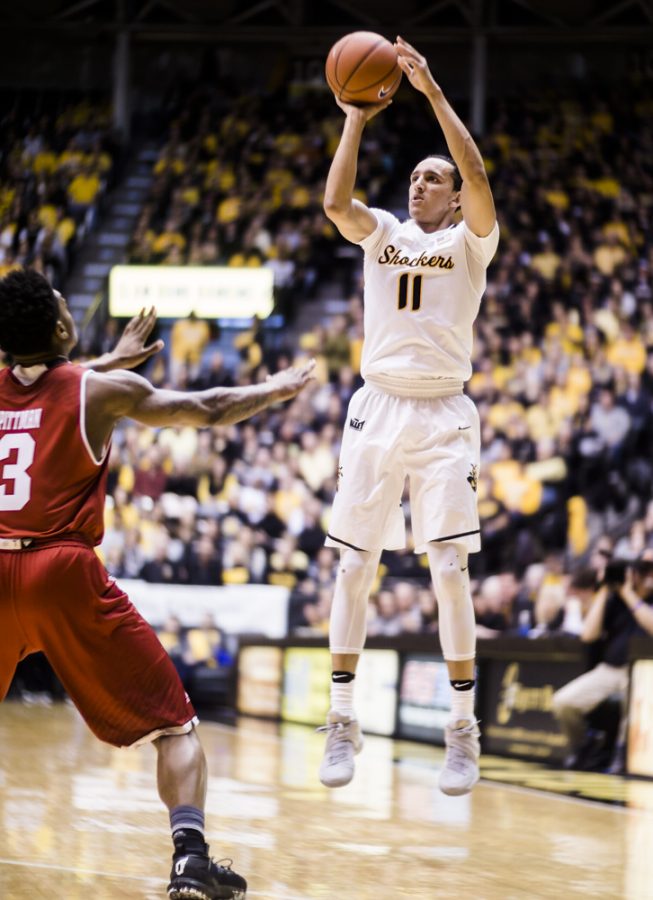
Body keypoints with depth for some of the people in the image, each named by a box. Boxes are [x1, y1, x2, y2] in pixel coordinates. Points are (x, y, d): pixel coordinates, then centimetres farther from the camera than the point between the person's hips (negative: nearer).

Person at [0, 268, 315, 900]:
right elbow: (210, 410, 11)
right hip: (63, 571, -3)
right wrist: (273, 391, 28)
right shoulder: (102, 391, 2)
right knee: (173, 723, 6)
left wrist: (111, 362, 48)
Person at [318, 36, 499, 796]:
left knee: (450, 569, -8)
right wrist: (357, 120, -8)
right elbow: (335, 202, -9)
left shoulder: (470, 241, 3)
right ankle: (341, 721, 9)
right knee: (353, 567, 1)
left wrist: (433, 93, -20)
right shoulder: (383, 234, 12)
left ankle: (463, 729, -1)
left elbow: (478, 178, -16)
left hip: (442, 415, -3)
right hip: (377, 407, 3)